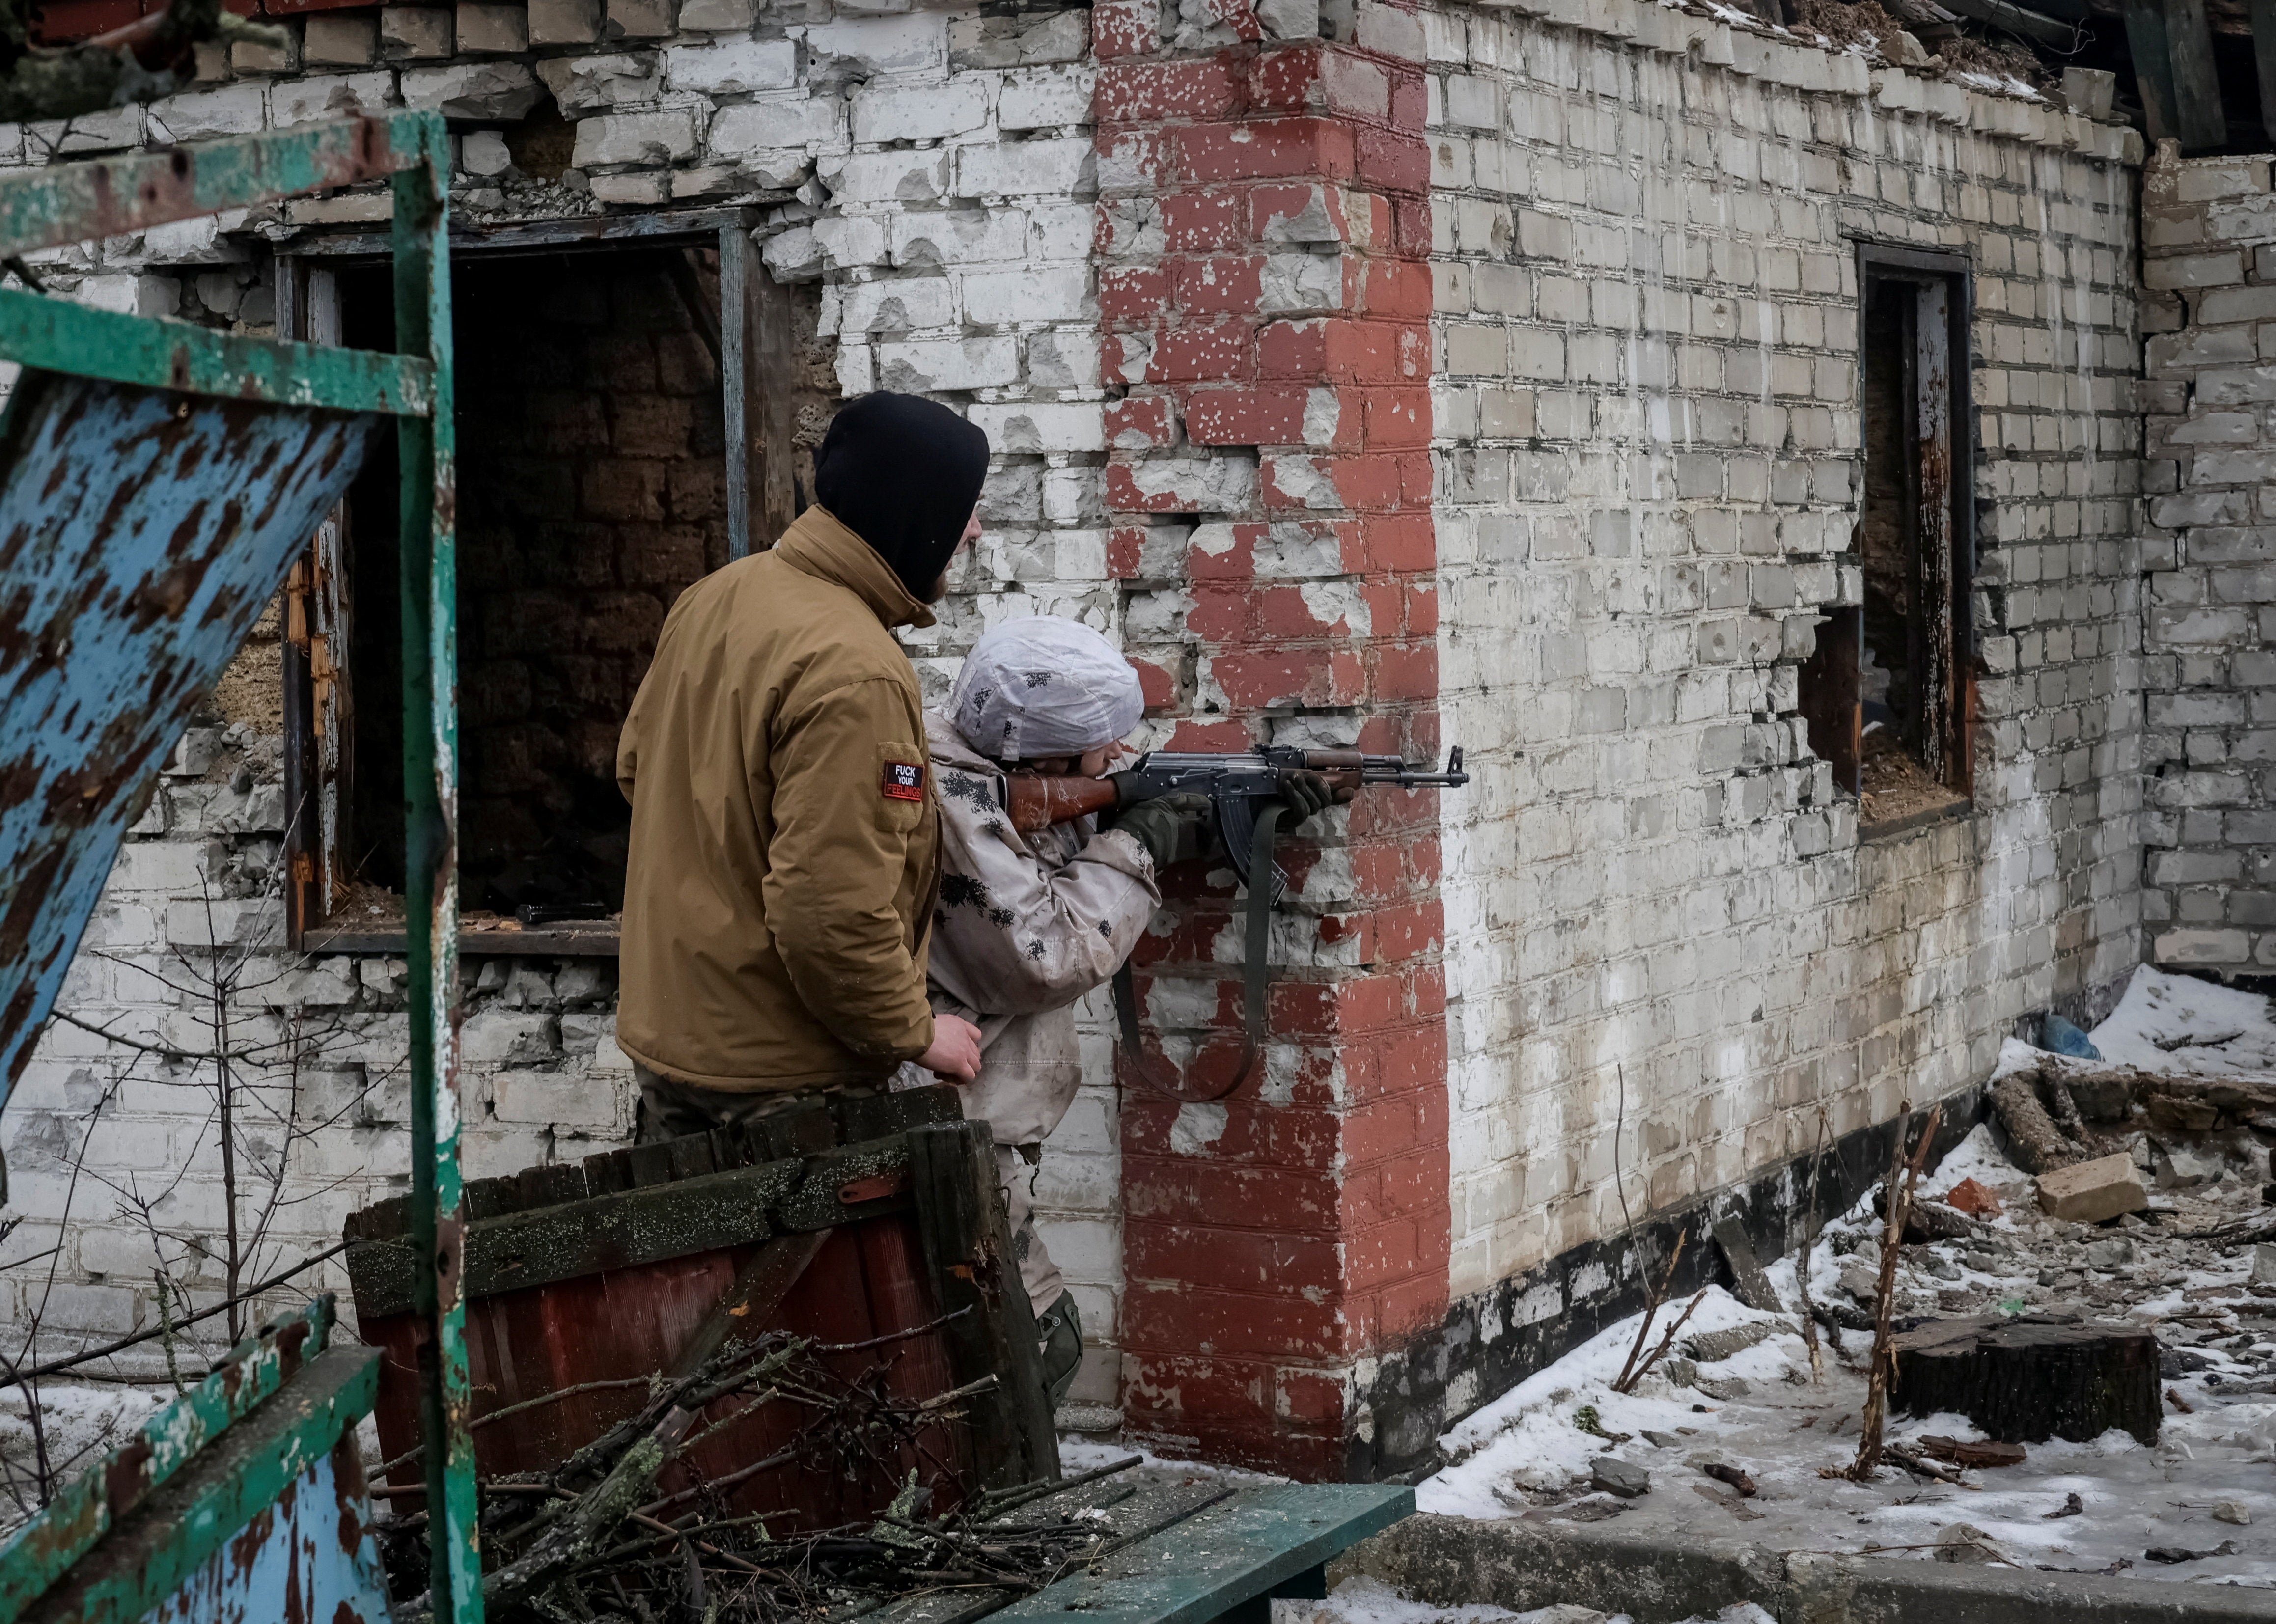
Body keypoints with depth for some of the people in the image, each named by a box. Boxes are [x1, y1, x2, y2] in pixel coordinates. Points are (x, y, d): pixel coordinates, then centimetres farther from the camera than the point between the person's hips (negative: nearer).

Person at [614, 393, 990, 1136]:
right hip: (782, 1081, -9)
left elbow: (636, 766, 18)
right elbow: (832, 914, -29)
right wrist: (915, 1032, -15)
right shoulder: (855, 675, -26)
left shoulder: (713, 597, 4)